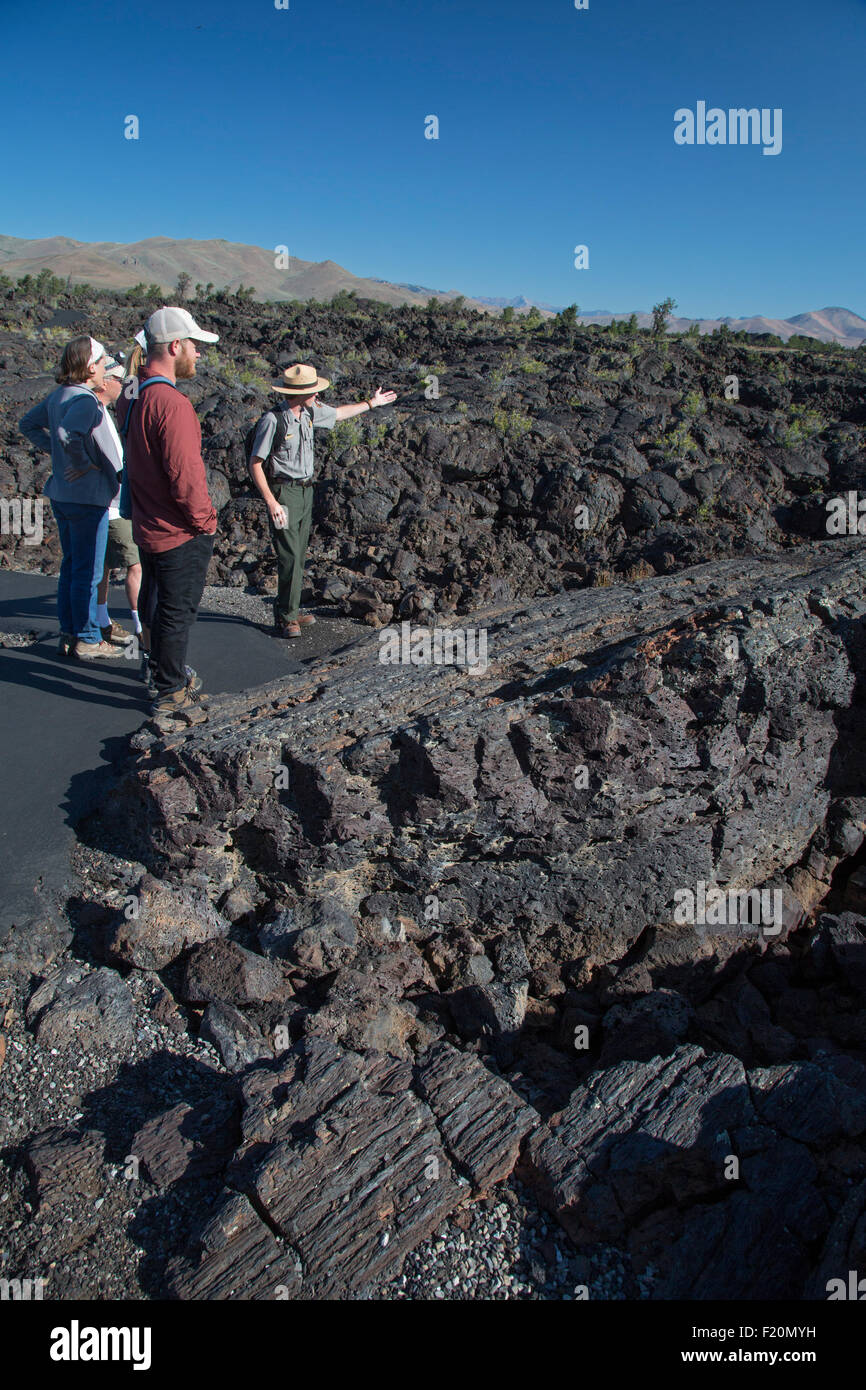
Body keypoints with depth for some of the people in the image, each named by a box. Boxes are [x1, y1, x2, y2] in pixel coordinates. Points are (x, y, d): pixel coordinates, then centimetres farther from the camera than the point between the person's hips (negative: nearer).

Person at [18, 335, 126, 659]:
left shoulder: (58, 396, 10)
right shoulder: (85, 400, -17)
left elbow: (28, 424, 22)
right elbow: (67, 433, -34)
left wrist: (53, 450, 14)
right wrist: (83, 463, -19)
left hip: (61, 495, 9)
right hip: (87, 498, -9)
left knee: (71, 566, 17)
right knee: (88, 572, -1)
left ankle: (68, 634, 24)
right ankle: (87, 640, 7)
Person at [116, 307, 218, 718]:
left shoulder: (130, 396, 6)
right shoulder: (170, 403, -24)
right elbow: (185, 476, -26)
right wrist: (204, 520, -10)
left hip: (146, 527, 9)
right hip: (180, 533, -9)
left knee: (163, 605, 22)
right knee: (178, 612, 4)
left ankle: (167, 674, 38)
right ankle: (171, 693, 15)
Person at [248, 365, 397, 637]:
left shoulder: (310, 412, 6)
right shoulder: (273, 420, -17)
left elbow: (339, 413, 28)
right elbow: (255, 464, -15)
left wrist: (371, 403, 36)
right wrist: (271, 502, -22)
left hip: (306, 491, 8)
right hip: (283, 492, -8)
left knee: (299, 555, 11)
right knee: (290, 556, -11)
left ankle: (292, 611, 20)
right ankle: (285, 618, -3)